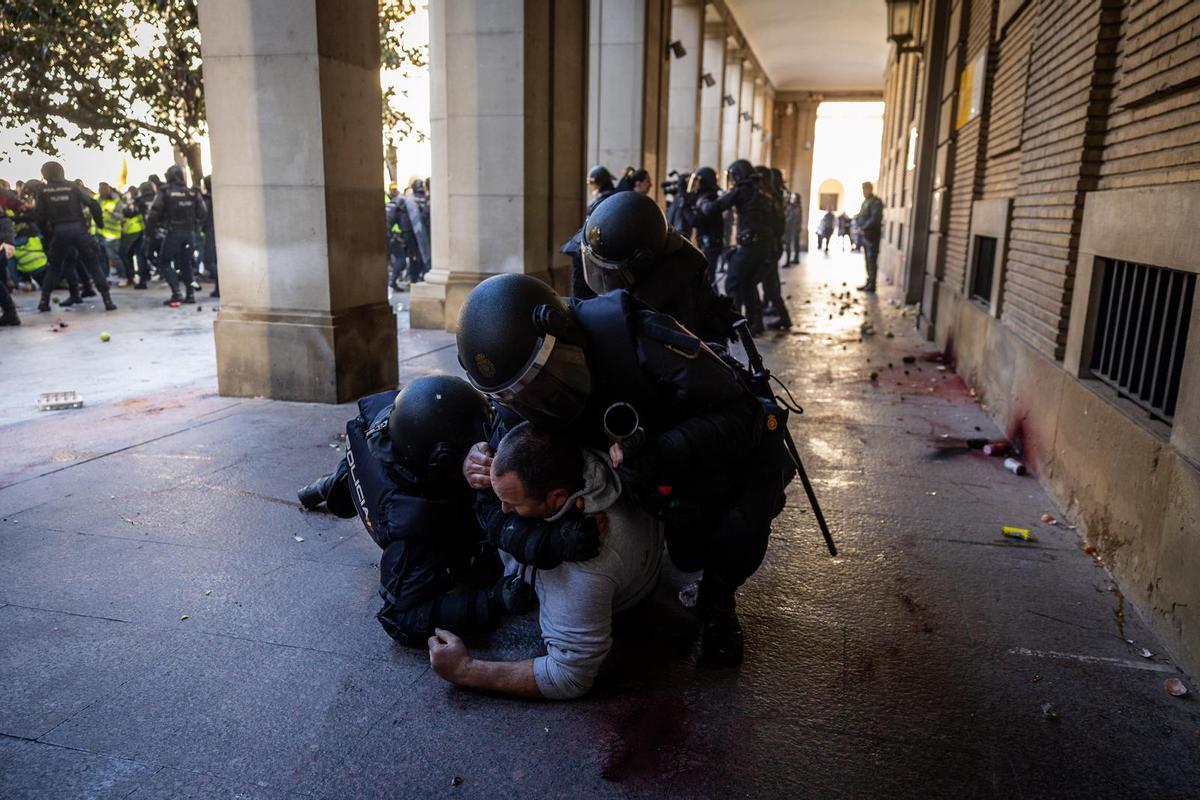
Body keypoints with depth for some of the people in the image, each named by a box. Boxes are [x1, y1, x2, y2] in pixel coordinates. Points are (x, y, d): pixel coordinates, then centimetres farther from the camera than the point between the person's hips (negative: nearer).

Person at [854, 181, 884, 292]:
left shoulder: (876, 202, -10)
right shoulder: (865, 202, 17)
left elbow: (875, 219, -19)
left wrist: (863, 228, -17)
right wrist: (858, 223, 1)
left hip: (872, 235, -9)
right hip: (864, 235, 9)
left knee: (872, 261, -6)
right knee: (867, 261, 12)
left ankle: (871, 286, -5)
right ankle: (869, 283, 19)